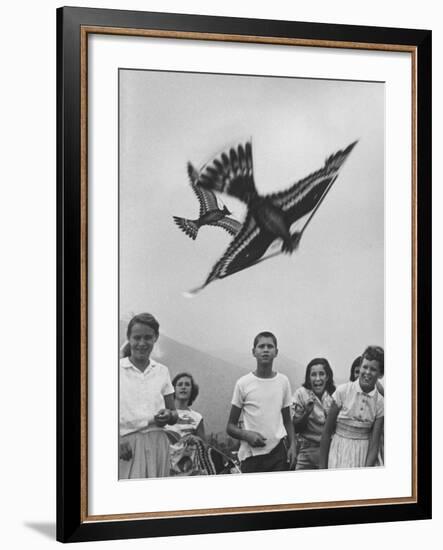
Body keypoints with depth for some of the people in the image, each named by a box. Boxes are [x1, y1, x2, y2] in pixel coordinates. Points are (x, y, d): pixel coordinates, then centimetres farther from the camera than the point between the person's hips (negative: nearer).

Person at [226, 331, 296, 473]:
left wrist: (292, 445, 0)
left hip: (278, 452, 2)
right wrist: (247, 435, -17)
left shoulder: (283, 381, 8)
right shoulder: (243, 383, -1)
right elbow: (230, 427, 3)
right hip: (251, 455, -2)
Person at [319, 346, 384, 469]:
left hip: (364, 457, 1)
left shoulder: (380, 403, -2)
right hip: (340, 453, -1)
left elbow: (374, 444, -4)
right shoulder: (343, 391, -6)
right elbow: (327, 432, -3)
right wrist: (322, 466, -3)